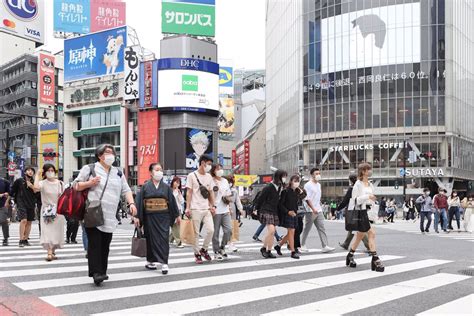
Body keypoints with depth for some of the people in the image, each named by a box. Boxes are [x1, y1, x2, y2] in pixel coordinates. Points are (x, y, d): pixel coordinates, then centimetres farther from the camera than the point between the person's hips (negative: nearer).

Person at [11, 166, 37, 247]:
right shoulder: (19, 181, 1)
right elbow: (12, 191, 11)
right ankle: (21, 240, -14)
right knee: (23, 220, -17)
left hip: (31, 205, 4)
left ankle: (26, 239, 15)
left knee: (29, 222, 6)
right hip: (21, 204, -4)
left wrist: (32, 187, -13)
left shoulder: (34, 183, 8)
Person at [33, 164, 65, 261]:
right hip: (47, 211, -3)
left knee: (56, 232, 7)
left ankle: (53, 251, 23)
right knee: (47, 232, -10)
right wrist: (37, 175, -17)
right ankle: (49, 253, -15)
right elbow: (35, 188, -28)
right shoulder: (43, 183, -5)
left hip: (58, 211, 3)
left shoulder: (60, 183, 5)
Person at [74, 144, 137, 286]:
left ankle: (102, 272, 14)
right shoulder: (89, 168, 5)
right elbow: (76, 186, 5)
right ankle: (96, 272, -10)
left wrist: (131, 203, -3)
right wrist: (89, 183, -13)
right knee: (95, 244, -9)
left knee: (105, 245, 6)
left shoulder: (118, 173, 18)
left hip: (110, 217, 5)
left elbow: (126, 190, 14)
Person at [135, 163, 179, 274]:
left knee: (163, 239, -4)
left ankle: (164, 263, -4)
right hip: (150, 217, -1)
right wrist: (137, 216, -7)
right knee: (151, 239, 8)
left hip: (163, 216, 1)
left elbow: (172, 201, 8)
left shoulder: (166, 187, 5)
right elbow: (139, 201, -2)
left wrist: (176, 215, 9)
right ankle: (150, 261, 21)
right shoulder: (145, 186, 1)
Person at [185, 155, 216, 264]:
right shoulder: (192, 175, -2)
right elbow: (189, 193, -4)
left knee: (211, 230, -5)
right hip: (195, 209, -4)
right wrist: (187, 208, -10)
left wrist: (212, 206, 10)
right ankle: (197, 254, 12)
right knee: (196, 233, 0)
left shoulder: (209, 177, 13)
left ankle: (204, 249, 15)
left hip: (207, 209, 5)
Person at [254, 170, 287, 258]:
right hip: (266, 211, -8)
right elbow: (260, 199, -6)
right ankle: (263, 248, -1)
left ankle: (269, 251, 15)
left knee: (272, 233, 7)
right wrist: (256, 210, 1)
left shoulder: (280, 187, 8)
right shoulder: (268, 187, -13)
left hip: (274, 212, 8)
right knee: (271, 230, -18)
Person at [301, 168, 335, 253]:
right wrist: (313, 209, -21)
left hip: (319, 211, 7)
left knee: (322, 228, -1)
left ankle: (325, 246, -5)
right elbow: (307, 199, -15)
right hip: (310, 211, -7)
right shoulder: (308, 185, -10)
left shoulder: (319, 185, 15)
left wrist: (319, 206, 15)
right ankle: (302, 245, 16)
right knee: (307, 229, 3)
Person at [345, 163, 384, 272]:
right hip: (361, 212, -8)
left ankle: (350, 256, 27)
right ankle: (375, 259, -13)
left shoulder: (370, 185, 14)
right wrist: (367, 196, -25)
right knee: (371, 233, -14)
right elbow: (355, 200, -15)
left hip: (368, 211, 8)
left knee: (360, 236, 14)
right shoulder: (358, 184, -8)